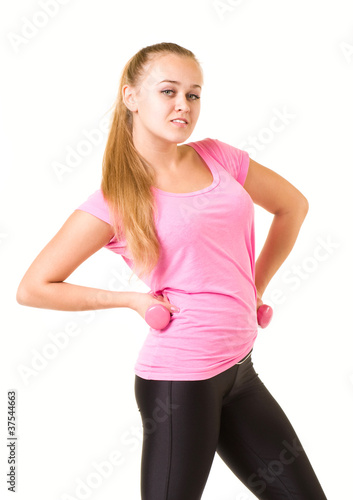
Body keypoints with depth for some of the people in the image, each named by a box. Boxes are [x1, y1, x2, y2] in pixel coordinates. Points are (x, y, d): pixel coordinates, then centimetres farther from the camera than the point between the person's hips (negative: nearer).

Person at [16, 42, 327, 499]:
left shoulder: (217, 157, 4)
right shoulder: (115, 201, -9)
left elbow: (293, 205, 17)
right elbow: (32, 288, -7)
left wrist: (255, 288, 11)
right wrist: (135, 300, -9)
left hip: (239, 368, 6)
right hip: (178, 376, -6)